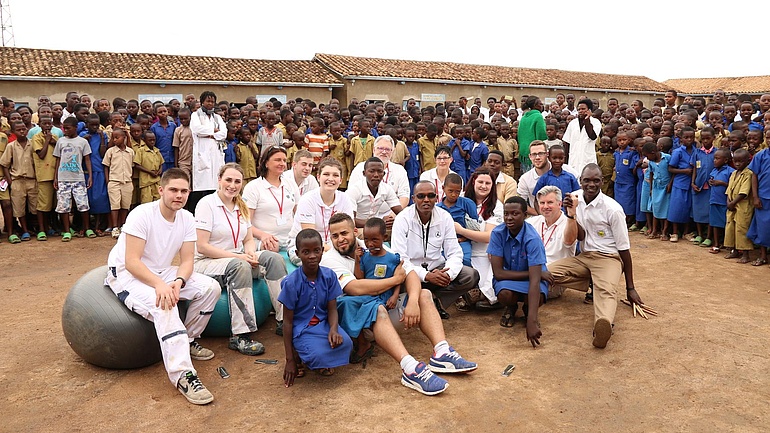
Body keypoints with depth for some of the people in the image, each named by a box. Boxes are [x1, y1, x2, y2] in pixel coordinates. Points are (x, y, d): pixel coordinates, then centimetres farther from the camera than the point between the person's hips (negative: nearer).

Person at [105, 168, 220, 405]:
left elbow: (187, 261, -5)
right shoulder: (142, 214, -21)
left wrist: (178, 282, -26)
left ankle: (188, 340, 9)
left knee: (210, 288, -11)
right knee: (164, 305, -35)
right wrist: (159, 284, -39)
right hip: (126, 274, -7)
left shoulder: (187, 219, -3)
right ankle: (183, 375, -36)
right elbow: (131, 262, -26)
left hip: (161, 272, 7)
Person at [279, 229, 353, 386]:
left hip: (323, 323, 4)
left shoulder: (329, 276, -6)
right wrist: (290, 360, -8)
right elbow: (288, 321, -9)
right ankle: (299, 355, 5)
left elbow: (332, 309, -3)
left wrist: (333, 330, -28)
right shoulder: (291, 283, -15)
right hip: (301, 328, -3)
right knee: (318, 355, -32)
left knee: (345, 343, -27)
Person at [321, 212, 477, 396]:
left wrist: (412, 302, -24)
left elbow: (409, 273, -3)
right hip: (352, 313, -6)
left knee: (424, 294, -9)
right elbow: (356, 288, -23)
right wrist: (396, 279, -13)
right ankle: (410, 369, -50)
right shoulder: (330, 260, -7)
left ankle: (442, 353, -27)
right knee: (377, 308, -37)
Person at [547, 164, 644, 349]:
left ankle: (603, 324, -64)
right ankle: (594, 284, -7)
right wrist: (571, 214, -20)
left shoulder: (612, 209, -12)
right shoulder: (575, 198, 1)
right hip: (584, 257, 6)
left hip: (608, 258, -5)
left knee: (606, 290, -37)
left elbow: (624, 249, -7)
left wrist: (630, 288, -6)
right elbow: (581, 237, -1)